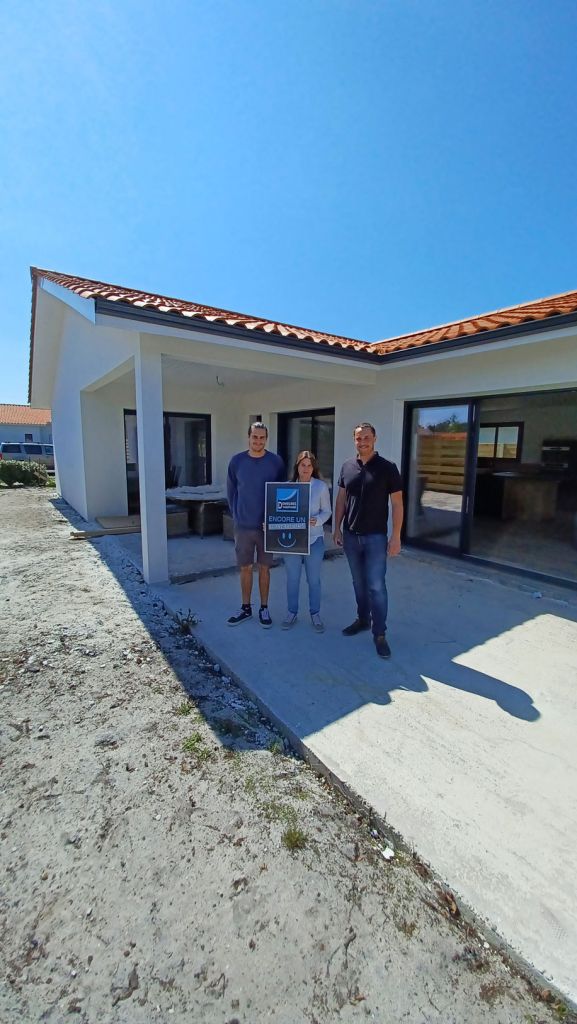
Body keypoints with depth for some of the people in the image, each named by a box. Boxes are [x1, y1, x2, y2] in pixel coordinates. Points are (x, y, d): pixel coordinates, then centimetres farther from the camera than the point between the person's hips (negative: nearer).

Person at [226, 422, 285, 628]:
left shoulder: (276, 462, -5)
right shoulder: (237, 461, -2)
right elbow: (231, 491, 7)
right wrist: (236, 515, 6)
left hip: (267, 525, -1)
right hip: (243, 525, 1)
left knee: (264, 568, 10)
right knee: (245, 568, 11)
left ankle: (264, 609, 24)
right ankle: (246, 608, 26)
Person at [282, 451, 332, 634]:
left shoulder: (321, 486, -3)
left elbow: (327, 511, 1)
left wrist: (316, 521, -18)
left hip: (314, 539, -1)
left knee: (314, 579, 10)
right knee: (292, 578, 12)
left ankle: (315, 614, 27)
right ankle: (292, 612, 29)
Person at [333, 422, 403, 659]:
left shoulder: (387, 468, -7)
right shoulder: (347, 467, 5)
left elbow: (397, 503, -6)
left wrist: (396, 537, -11)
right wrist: (337, 528, 7)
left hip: (375, 537, -4)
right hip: (350, 535, 4)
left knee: (376, 586, -2)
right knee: (358, 582, 16)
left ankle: (380, 634, 9)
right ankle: (362, 619, 33)